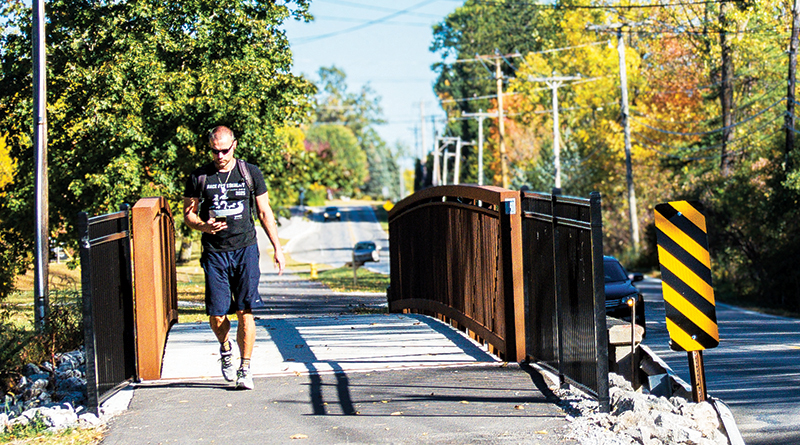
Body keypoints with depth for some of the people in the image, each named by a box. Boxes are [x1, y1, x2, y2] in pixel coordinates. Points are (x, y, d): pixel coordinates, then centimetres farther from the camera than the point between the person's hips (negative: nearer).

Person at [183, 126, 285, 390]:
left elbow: (264, 212, 12)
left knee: (245, 313, -6)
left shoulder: (250, 173, 6)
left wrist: (277, 248, 8)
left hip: (245, 249, 0)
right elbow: (188, 214, 9)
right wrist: (204, 226, -13)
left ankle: (245, 369, 2)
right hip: (215, 252, 0)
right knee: (216, 315, -4)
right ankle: (225, 348, 28)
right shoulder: (199, 177, 5)